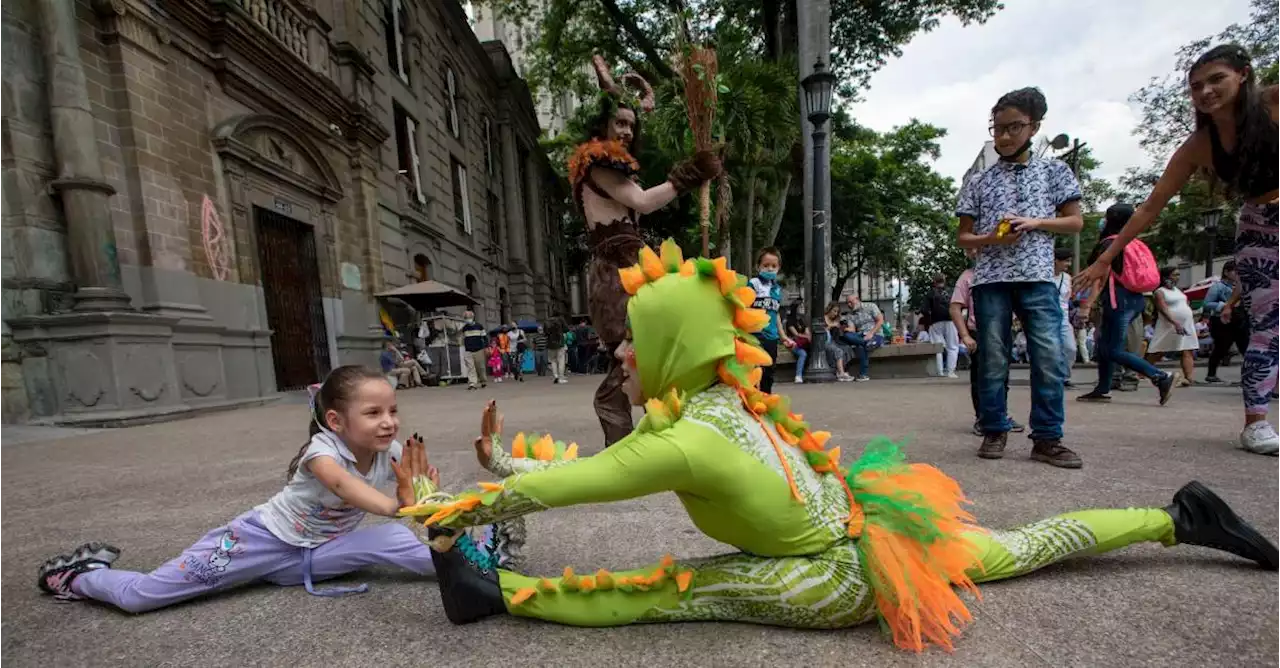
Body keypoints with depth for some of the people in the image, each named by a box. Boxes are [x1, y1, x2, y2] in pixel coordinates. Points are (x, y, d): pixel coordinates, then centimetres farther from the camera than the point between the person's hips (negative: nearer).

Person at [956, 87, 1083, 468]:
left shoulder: (1055, 171, 13)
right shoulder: (978, 182, 12)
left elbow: (1075, 222, 11)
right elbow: (964, 237, 11)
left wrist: (1034, 222, -7)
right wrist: (992, 238, -9)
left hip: (1037, 277, 0)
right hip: (990, 279, 0)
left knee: (1050, 358, -5)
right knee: (993, 360, 2)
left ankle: (1047, 438, 5)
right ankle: (995, 432, 12)